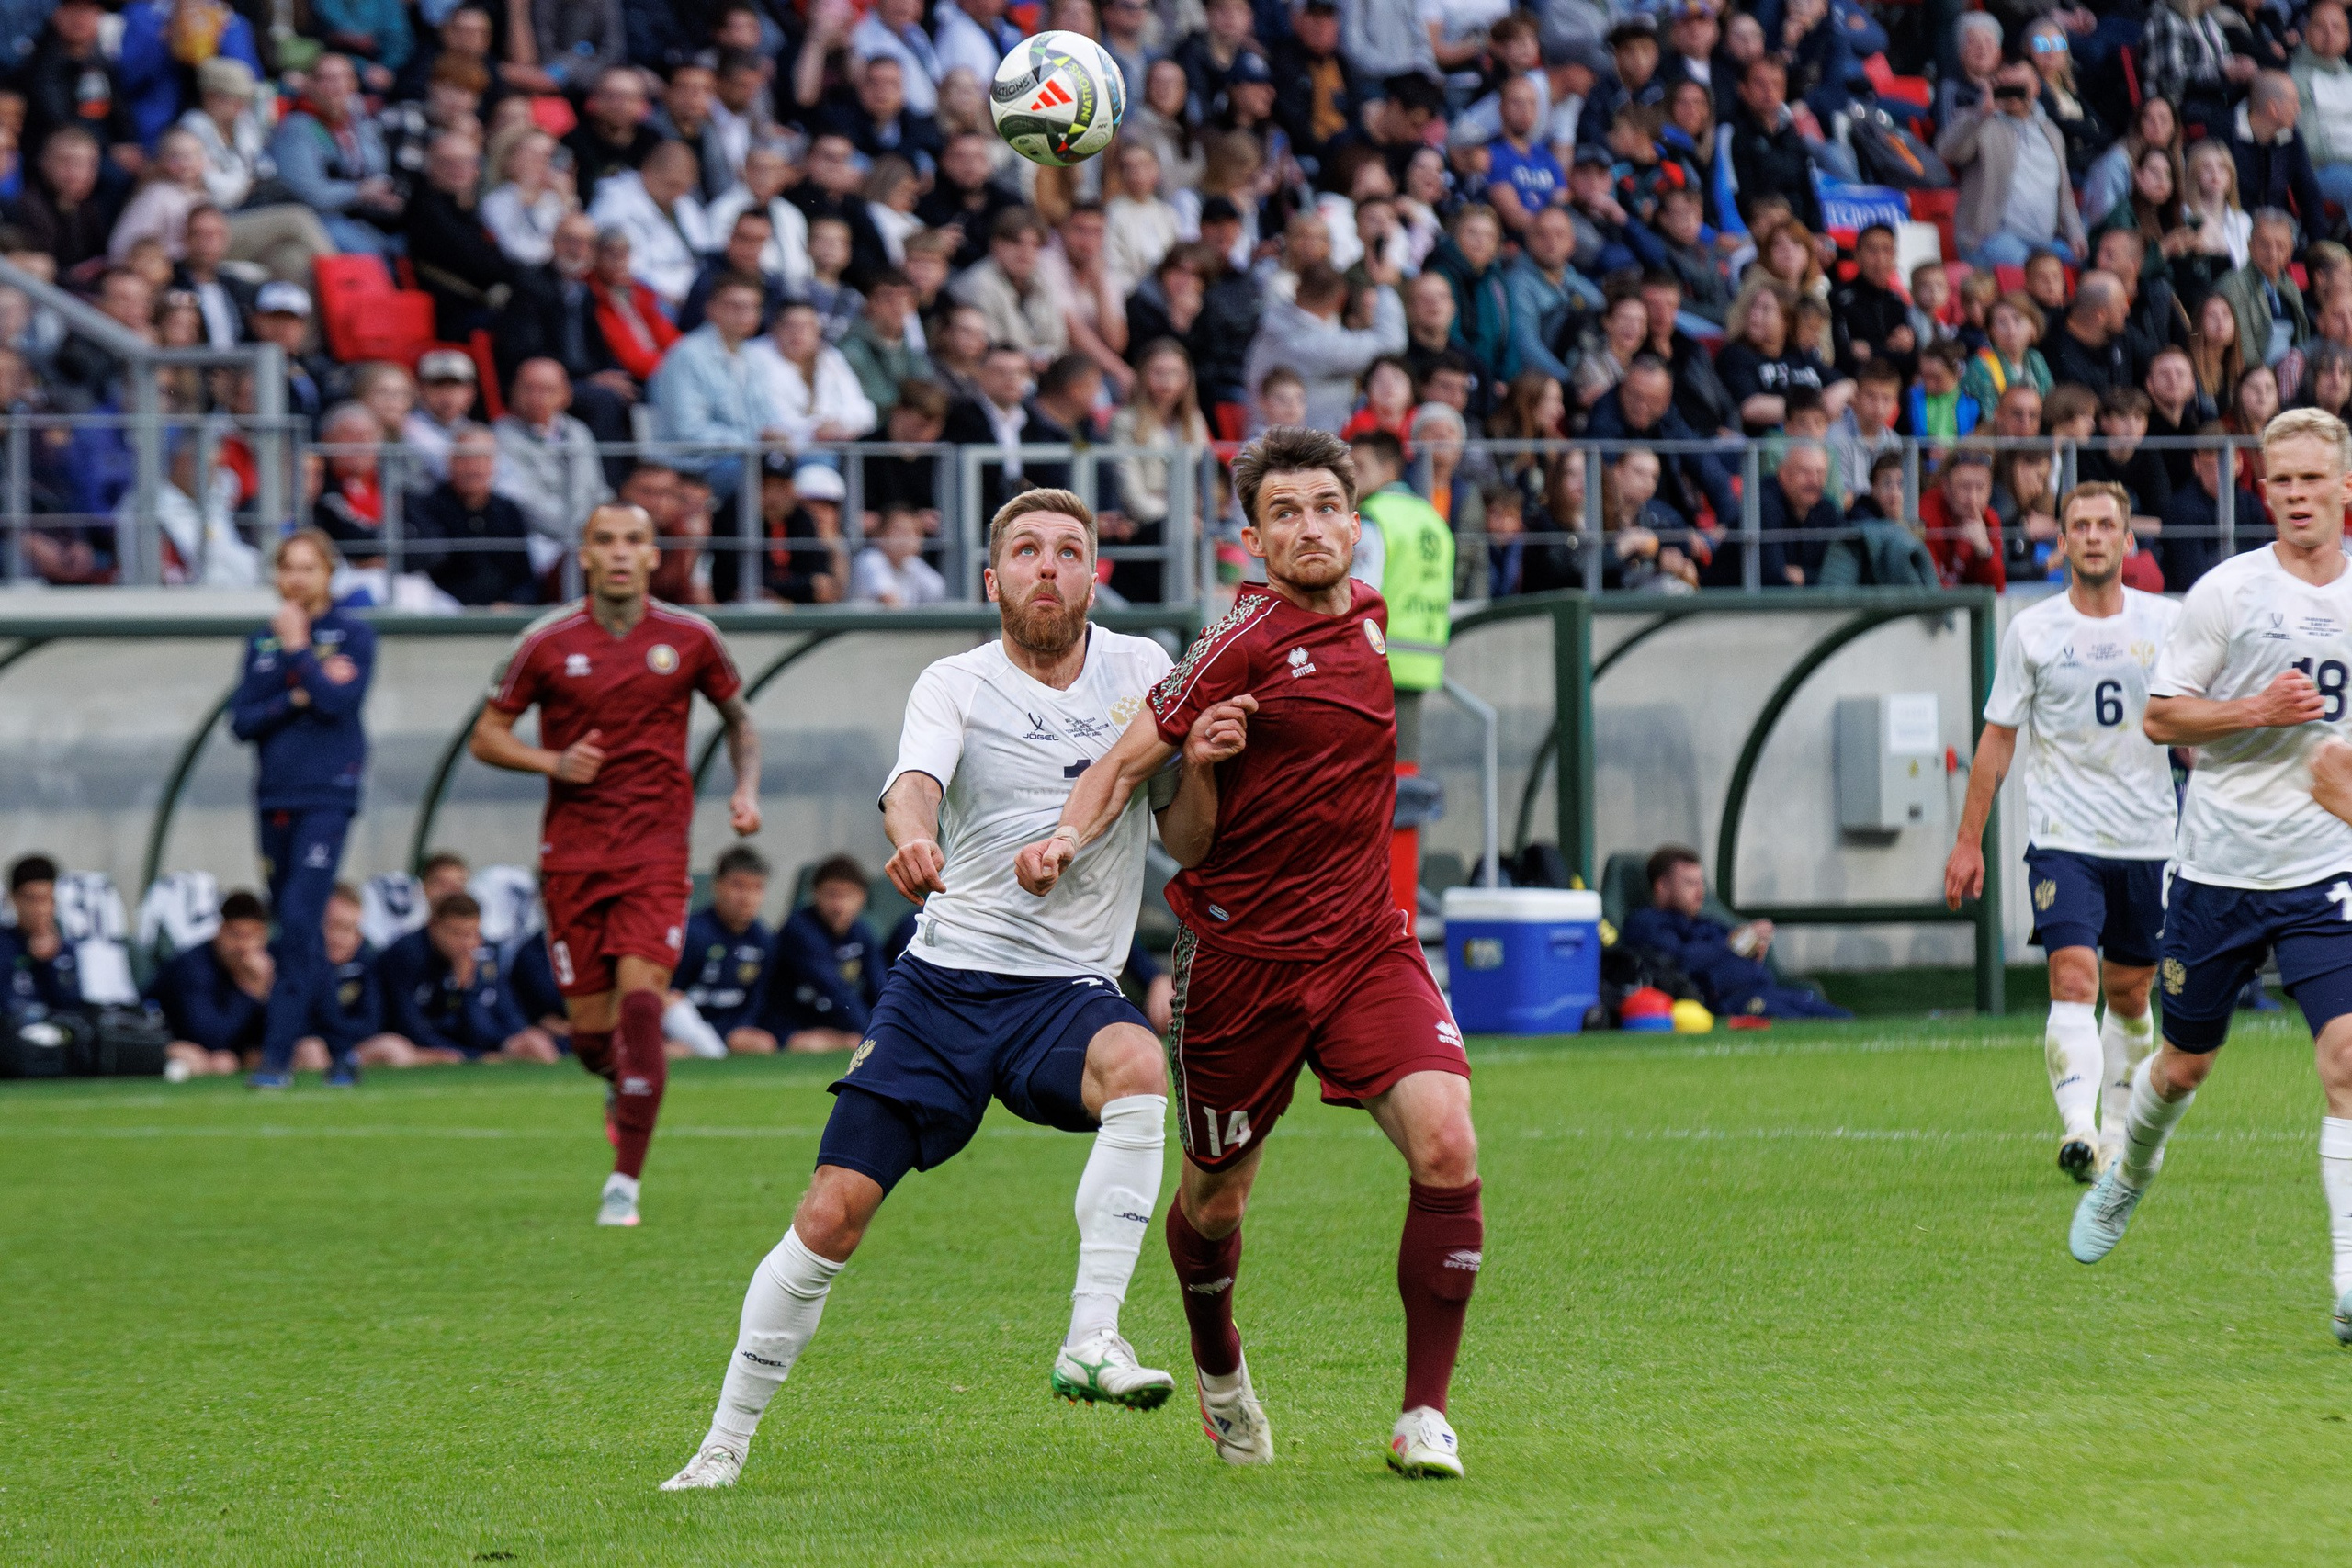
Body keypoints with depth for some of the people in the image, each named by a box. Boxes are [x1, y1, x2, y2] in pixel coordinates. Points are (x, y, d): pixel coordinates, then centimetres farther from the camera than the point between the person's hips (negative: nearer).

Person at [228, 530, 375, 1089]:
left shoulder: (353, 635, 1)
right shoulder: (262, 641, 12)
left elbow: (337, 701, -14)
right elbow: (242, 721, 4)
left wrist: (298, 647, -7)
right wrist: (298, 697, -9)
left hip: (327, 796, -5)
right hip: (276, 799, 5)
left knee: (299, 918, -16)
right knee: (294, 930, 7)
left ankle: (278, 1054, -16)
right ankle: (340, 1046, 18)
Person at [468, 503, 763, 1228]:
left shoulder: (689, 639, 1)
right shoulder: (547, 643, -1)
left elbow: (739, 719, 17)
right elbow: (487, 735, 6)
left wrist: (747, 791, 0)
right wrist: (551, 762, -12)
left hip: (656, 849, -1)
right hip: (572, 853, 1)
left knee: (640, 998, -18)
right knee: (590, 1026, 3)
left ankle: (625, 1182, -13)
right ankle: (626, 1087, 41)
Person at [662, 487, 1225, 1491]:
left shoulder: (1140, 671, 6)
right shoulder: (956, 687, -1)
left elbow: (1187, 840, 9)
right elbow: (912, 785, -22)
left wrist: (1197, 766, -14)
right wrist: (911, 838, -46)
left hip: (1068, 991, 1)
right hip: (943, 982, -1)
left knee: (1137, 1065, -35)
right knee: (832, 1215, -8)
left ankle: (1091, 1342, -32)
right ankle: (726, 1443, 8)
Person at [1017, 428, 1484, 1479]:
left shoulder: (1380, 623, 7)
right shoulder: (1248, 641, -12)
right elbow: (1129, 761, -13)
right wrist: (1067, 838, -29)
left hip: (1366, 946, 4)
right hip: (1239, 954, -4)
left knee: (1447, 1151, -18)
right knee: (1216, 1201, 11)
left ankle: (1424, 1415, -11)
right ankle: (1219, 1372, 43)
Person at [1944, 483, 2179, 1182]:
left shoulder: (2165, 621, 3)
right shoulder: (2032, 630, 0)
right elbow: (1997, 738, 4)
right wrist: (1968, 842, 3)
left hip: (2147, 837, 2)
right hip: (2062, 838, -2)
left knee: (2129, 993, 11)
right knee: (2073, 980, -18)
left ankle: (2118, 1133, 26)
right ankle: (2078, 1126, -29)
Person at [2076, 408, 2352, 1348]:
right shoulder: (2228, 592, -5)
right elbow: (2160, 716, -4)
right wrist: (2257, 713, -18)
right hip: (2218, 866, -1)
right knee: (2185, 1061, 14)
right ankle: (2126, 1178, 46)